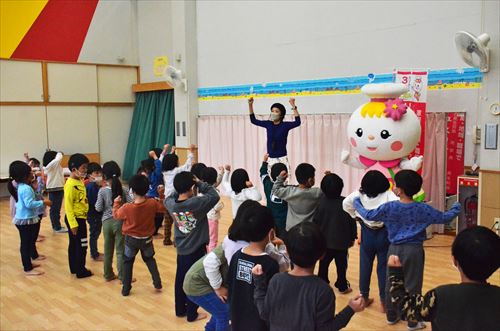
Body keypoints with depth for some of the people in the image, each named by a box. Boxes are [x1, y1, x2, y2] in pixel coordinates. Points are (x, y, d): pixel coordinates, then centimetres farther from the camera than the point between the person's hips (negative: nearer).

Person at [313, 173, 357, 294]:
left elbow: (316, 221, -5)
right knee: (341, 265, 12)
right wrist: (352, 237, 4)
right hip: (341, 241, -2)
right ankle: (342, 286, 22)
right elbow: (352, 222, -10)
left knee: (323, 263, 16)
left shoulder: (322, 202, -12)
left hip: (325, 241, 2)